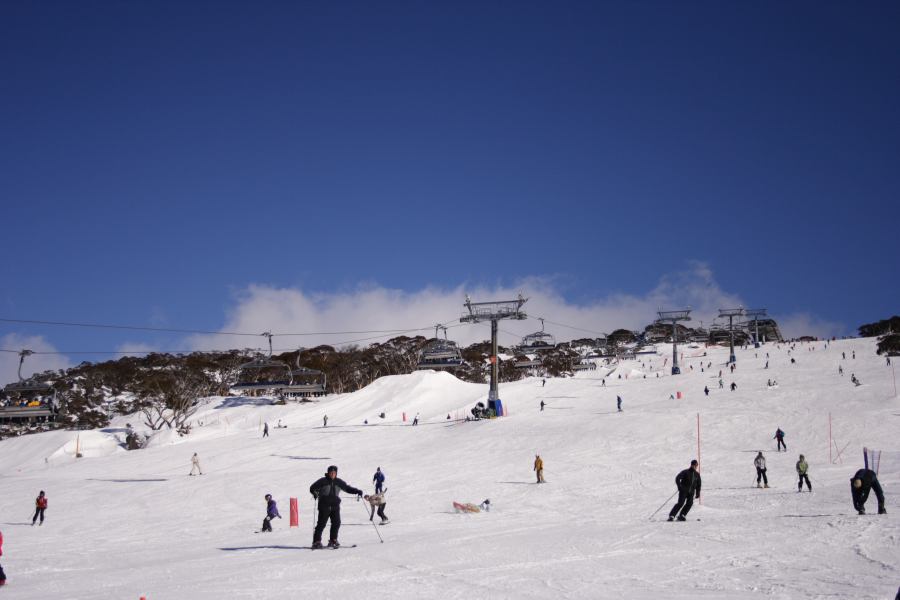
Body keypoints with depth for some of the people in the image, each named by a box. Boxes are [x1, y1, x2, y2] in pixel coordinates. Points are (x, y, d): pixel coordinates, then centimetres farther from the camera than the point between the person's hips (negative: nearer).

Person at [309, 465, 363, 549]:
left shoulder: (339, 482, 9)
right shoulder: (322, 481, -1)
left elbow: (347, 488, 15)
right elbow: (312, 488, 4)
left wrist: (357, 491, 3)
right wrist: (315, 493, -17)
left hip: (335, 506, 4)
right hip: (324, 506, -4)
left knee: (336, 523, -5)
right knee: (321, 524, -7)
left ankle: (333, 540, 8)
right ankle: (317, 541, 0)